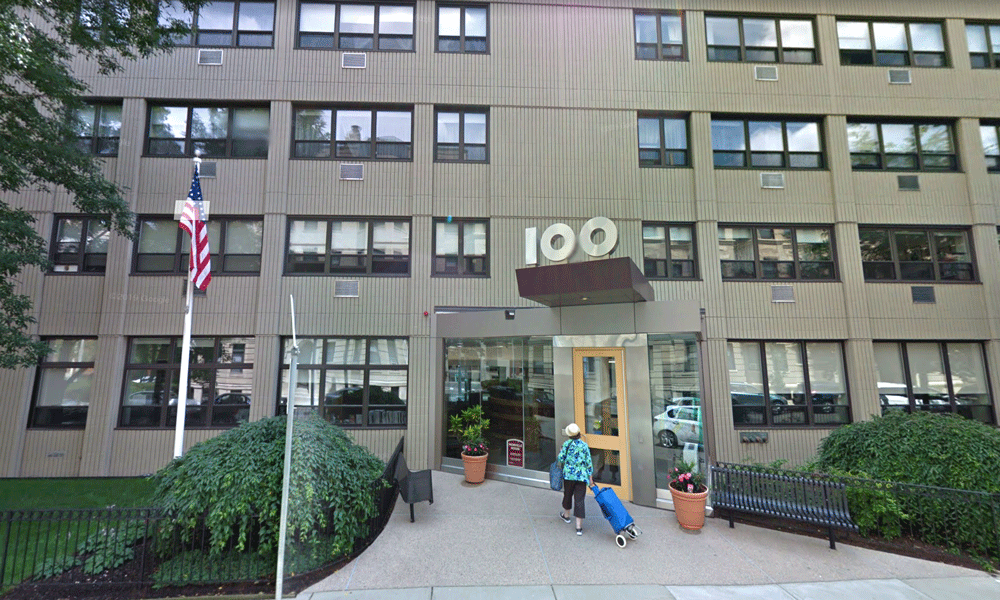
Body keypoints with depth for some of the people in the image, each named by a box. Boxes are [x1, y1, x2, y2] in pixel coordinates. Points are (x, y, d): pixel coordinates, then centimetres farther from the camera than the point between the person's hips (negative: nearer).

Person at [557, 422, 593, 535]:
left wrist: (560, 453, 16)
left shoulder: (567, 444, -7)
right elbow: (589, 462, -1)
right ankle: (579, 527, 1)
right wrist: (590, 477, 6)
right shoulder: (585, 445, -3)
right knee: (579, 500, 1)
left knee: (567, 495, 21)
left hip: (568, 475, 0)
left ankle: (566, 515, 43)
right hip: (582, 476, 0)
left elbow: (561, 459, -5)